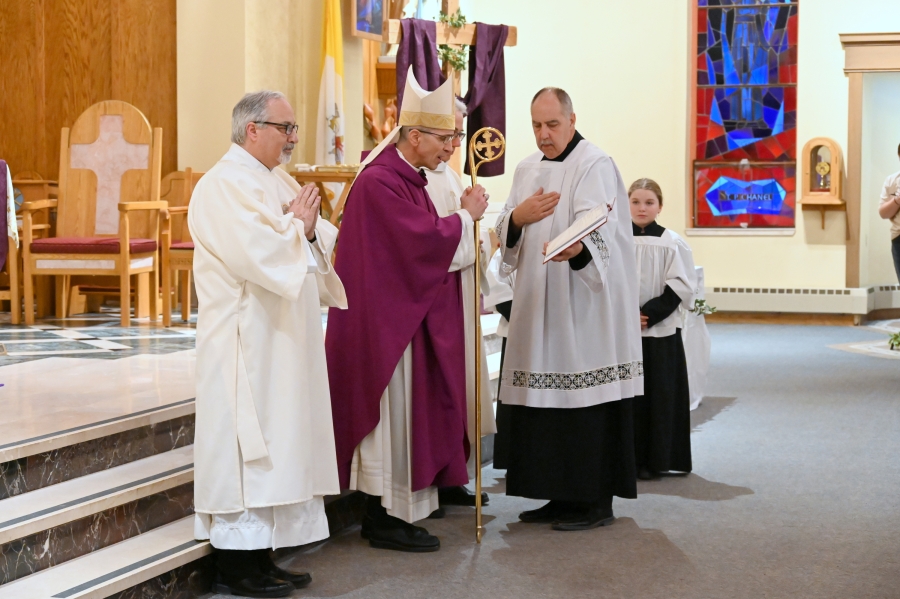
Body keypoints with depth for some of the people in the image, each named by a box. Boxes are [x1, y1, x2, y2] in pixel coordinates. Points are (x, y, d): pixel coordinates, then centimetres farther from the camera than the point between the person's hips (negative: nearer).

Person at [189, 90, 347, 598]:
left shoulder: (279, 183, 16)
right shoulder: (224, 186, -13)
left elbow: (324, 243, 14)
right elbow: (258, 256, -24)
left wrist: (310, 229, -7)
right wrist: (298, 226, -8)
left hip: (281, 340, 9)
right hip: (247, 342, -9)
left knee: (272, 446, 11)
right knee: (245, 445, -5)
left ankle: (260, 557, 18)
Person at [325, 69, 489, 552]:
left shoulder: (408, 178, 14)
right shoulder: (379, 182, -18)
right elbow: (424, 240, -22)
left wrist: (462, 225, 2)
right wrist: (466, 216, -8)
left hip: (410, 317, 10)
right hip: (387, 318, -10)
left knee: (407, 414, 12)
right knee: (393, 414, -4)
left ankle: (388, 514, 18)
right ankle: (386, 520, 4)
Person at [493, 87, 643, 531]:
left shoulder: (595, 165, -8)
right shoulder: (528, 170, 16)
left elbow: (598, 228, -24)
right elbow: (506, 235, 13)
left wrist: (576, 248, -45)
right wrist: (518, 217, -9)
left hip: (585, 308, -7)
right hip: (538, 307, 7)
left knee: (587, 406, -6)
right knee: (543, 404, 8)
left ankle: (595, 502, 3)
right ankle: (560, 495, 18)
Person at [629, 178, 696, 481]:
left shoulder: (672, 243, -2)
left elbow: (680, 287, -5)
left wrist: (649, 314, -14)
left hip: (661, 331, -2)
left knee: (658, 395, 0)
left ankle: (653, 460, 8)